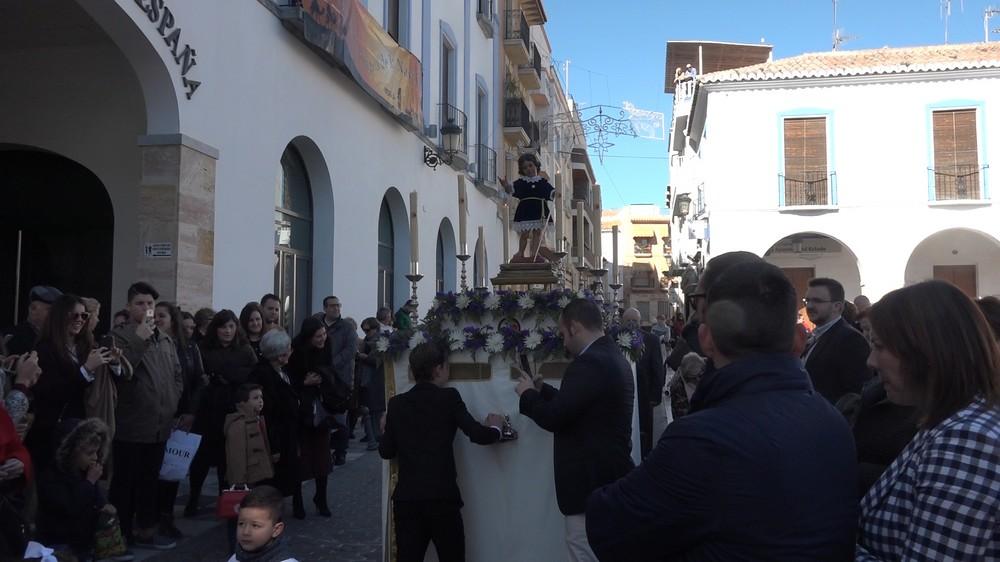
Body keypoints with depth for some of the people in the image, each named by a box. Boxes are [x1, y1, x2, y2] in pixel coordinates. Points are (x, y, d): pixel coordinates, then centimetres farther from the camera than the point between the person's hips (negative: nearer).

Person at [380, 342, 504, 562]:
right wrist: (495, 427, 14)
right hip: (442, 496, -3)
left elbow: (386, 451, 9)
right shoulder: (449, 397, -4)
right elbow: (478, 435, -7)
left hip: (406, 498, 3)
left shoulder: (397, 403, 5)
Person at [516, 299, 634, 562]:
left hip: (591, 481, -10)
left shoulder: (590, 363, -22)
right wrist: (542, 390, 15)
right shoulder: (613, 356, 10)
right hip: (610, 476, 10)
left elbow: (553, 418, -23)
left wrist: (528, 394, -6)